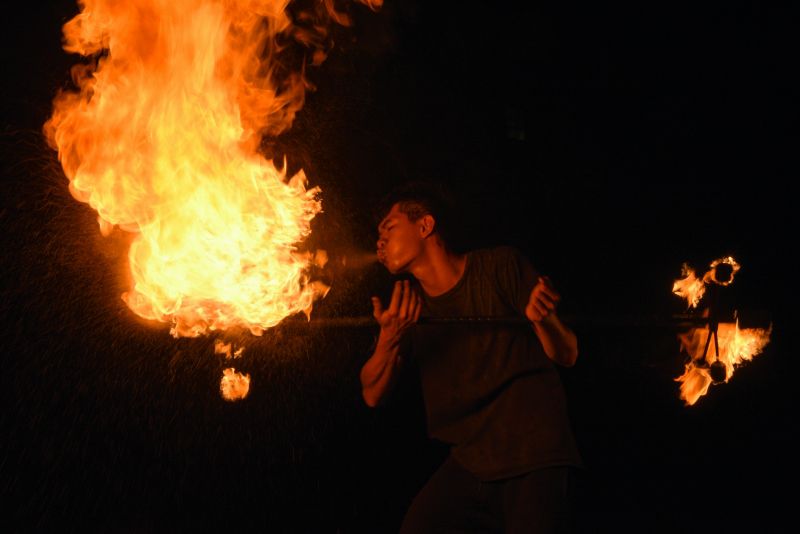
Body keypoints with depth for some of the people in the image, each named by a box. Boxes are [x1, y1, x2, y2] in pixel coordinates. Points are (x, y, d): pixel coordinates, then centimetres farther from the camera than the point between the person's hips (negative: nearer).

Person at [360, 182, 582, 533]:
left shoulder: (499, 266, -5)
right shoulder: (405, 303, 7)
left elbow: (567, 355, -5)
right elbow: (373, 396, -2)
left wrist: (544, 320, -28)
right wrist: (389, 339, -22)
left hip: (535, 461, -4)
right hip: (469, 463, 4)